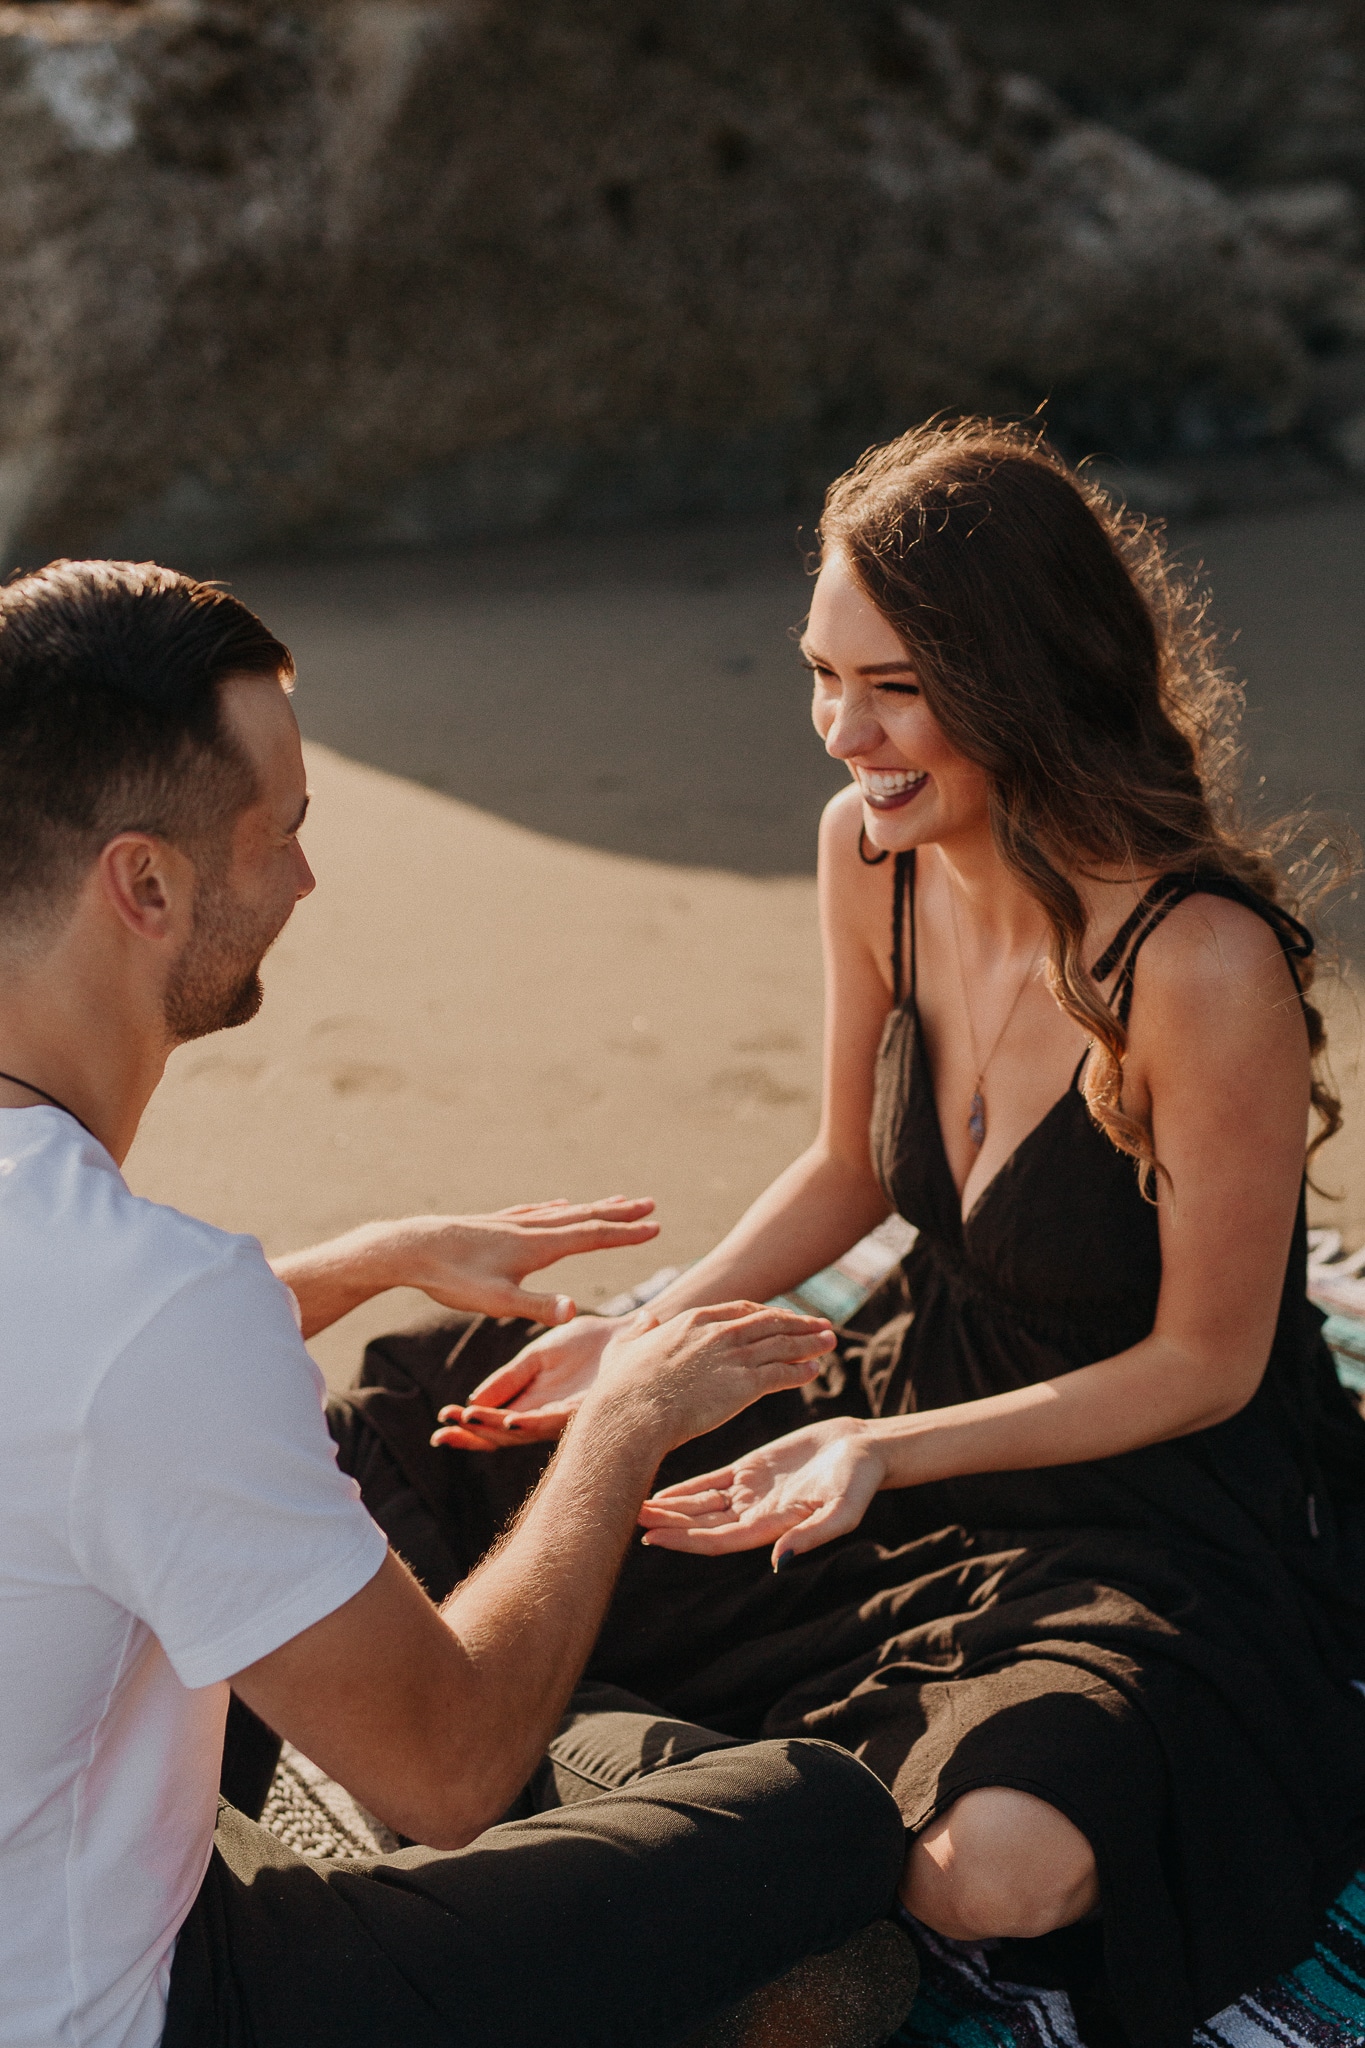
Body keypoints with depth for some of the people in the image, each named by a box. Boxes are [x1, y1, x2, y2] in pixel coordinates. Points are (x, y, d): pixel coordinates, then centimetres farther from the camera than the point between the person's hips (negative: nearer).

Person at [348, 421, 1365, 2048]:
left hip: (1172, 1504, -6)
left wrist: (882, 1455, -25)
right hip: (925, 1394, 6)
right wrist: (646, 1336, -4)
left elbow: (1205, 1364, -18)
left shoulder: (1201, 965, -29)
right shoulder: (871, 851, -9)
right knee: (491, 1478, -1)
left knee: (1000, 1863, -32)